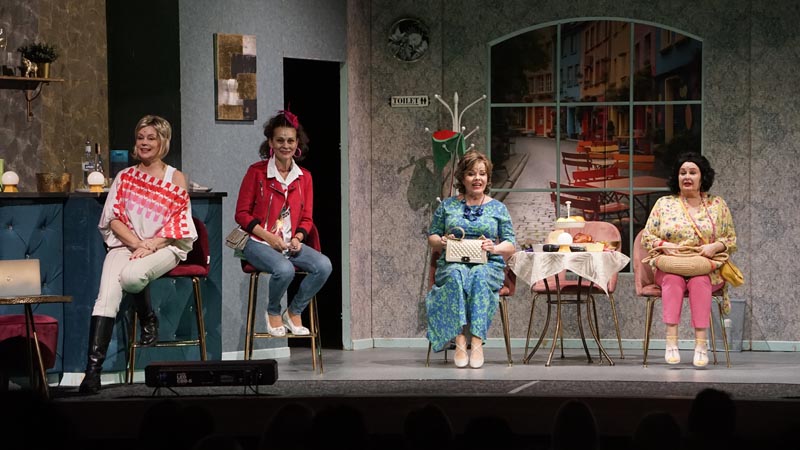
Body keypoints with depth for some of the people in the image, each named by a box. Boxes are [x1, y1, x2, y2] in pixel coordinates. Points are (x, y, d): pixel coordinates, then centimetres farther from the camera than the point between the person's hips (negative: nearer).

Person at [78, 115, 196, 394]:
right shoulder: (125, 177, 15)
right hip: (126, 244, 2)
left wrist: (150, 245, -14)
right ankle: (93, 367, -36)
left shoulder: (175, 178, 8)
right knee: (108, 291, -28)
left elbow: (178, 223, 1)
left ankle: (148, 320, -2)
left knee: (131, 275, -36)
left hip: (164, 246, -2)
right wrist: (137, 243, -11)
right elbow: (114, 218, 6)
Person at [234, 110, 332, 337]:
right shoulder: (257, 172, -3)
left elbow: (307, 218, 14)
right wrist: (269, 237, -15)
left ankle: (294, 312, -3)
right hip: (259, 242, -4)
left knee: (324, 265, -24)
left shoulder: (304, 177, 10)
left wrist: (298, 238, -8)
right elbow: (242, 214, -2)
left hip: (291, 243, 4)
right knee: (285, 269, -35)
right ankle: (273, 313, -4)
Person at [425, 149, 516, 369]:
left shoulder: (498, 208, 14)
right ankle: (460, 341, -44)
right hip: (453, 265, 0)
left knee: (479, 275, -37)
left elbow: (510, 245, 10)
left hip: (488, 266, 0)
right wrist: (442, 242, -6)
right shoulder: (447, 206, 16)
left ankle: (477, 342, -43)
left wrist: (495, 248, -12)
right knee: (456, 276, -37)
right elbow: (431, 237, 18)